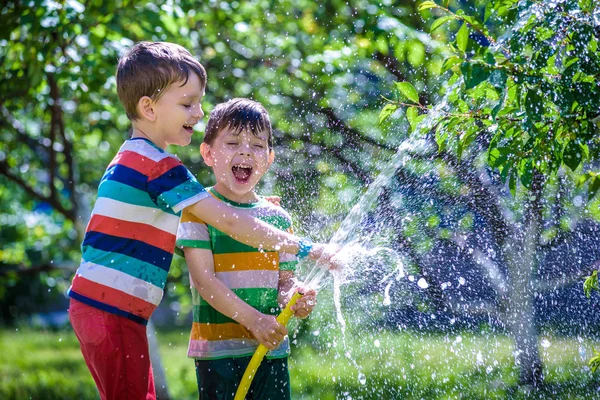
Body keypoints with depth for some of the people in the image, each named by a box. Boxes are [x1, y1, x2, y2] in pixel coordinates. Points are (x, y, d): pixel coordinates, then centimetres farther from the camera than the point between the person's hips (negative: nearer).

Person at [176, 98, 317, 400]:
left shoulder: (279, 218, 10)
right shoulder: (198, 209, -4)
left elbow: (285, 279, 13)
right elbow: (204, 278, -11)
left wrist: (293, 299, -11)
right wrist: (252, 319, -20)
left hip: (272, 349, 4)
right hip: (218, 350, -4)